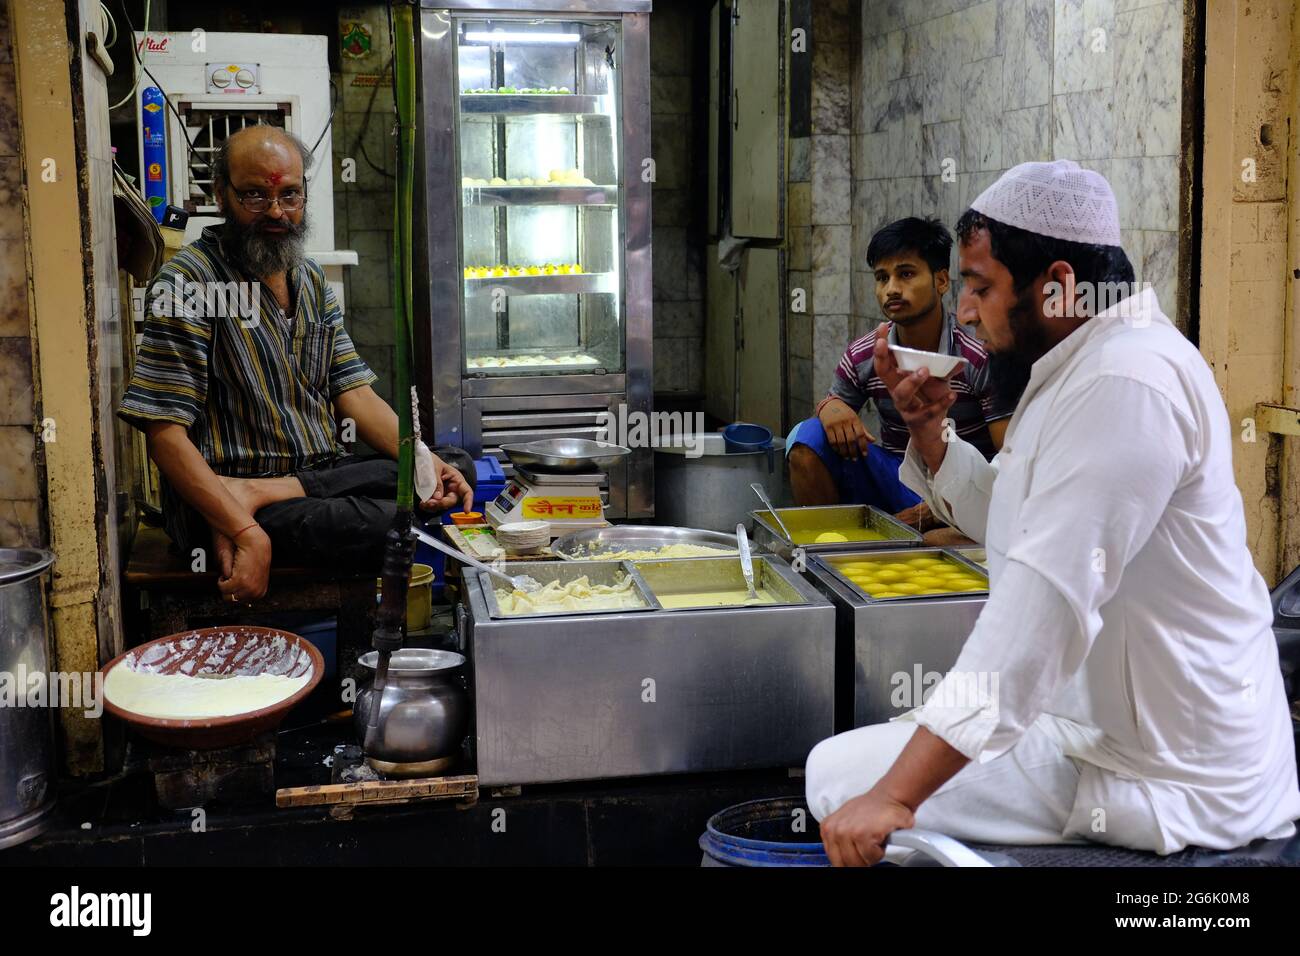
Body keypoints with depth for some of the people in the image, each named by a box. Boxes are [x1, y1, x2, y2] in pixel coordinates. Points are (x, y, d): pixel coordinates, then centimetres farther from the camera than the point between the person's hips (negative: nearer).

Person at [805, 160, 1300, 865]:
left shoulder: (1127, 382, -23)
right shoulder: (1085, 369, 12)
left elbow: (1042, 605, -31)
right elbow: (1001, 518, 23)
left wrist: (893, 795, -32)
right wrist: (926, 429, 6)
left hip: (1165, 777, -10)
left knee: (839, 777, -12)